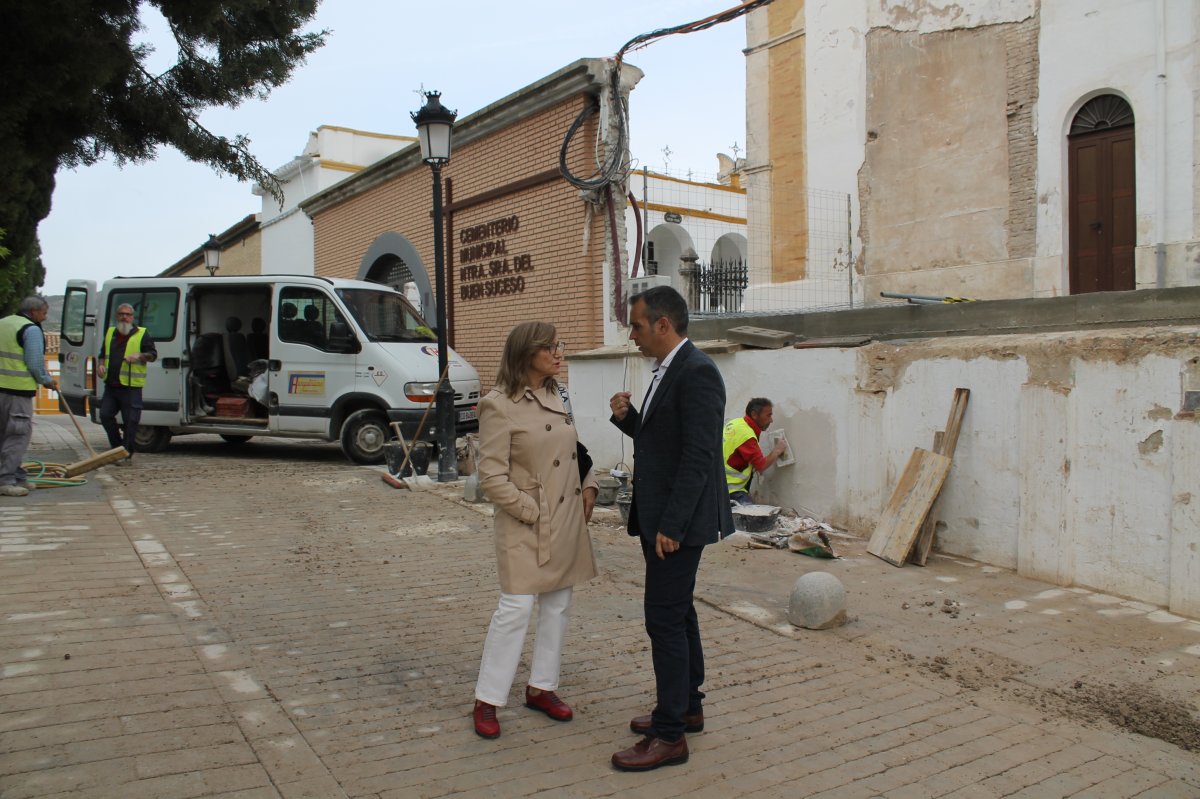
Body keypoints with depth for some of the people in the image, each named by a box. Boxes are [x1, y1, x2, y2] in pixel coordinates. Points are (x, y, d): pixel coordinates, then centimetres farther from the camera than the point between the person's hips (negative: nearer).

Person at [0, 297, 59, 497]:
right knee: (19, 435, -5)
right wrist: (47, 381, 1)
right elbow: (35, 363, -14)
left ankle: (17, 476, 20)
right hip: (18, 390, -9)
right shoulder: (31, 329, -10)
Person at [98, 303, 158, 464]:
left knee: (130, 421, -4)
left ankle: (127, 454, 3)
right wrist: (102, 365, 8)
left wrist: (139, 356, -20)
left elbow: (153, 354, -2)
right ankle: (117, 448, 19)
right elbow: (103, 354, 28)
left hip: (131, 386, -6)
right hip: (111, 385, 6)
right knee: (105, 415, 3)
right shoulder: (110, 333, 17)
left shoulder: (141, 334, 1)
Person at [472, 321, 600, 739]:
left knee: (558, 607, 13)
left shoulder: (558, 397, 8)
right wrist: (531, 512, -15)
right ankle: (487, 701, 11)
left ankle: (541, 688, 28)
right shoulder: (499, 405, -14)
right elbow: (492, 476, -15)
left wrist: (589, 486, 3)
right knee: (516, 609, -5)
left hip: (568, 520, 7)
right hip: (527, 526, -7)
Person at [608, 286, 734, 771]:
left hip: (677, 519, -10)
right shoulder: (667, 371, 13)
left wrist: (671, 525, -23)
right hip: (659, 517, 10)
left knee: (665, 618, -4)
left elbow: (698, 456, -22)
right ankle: (687, 708, 32)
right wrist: (627, 417, 1)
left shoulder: (697, 372, -17)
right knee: (677, 613, 18)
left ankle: (669, 735, 7)